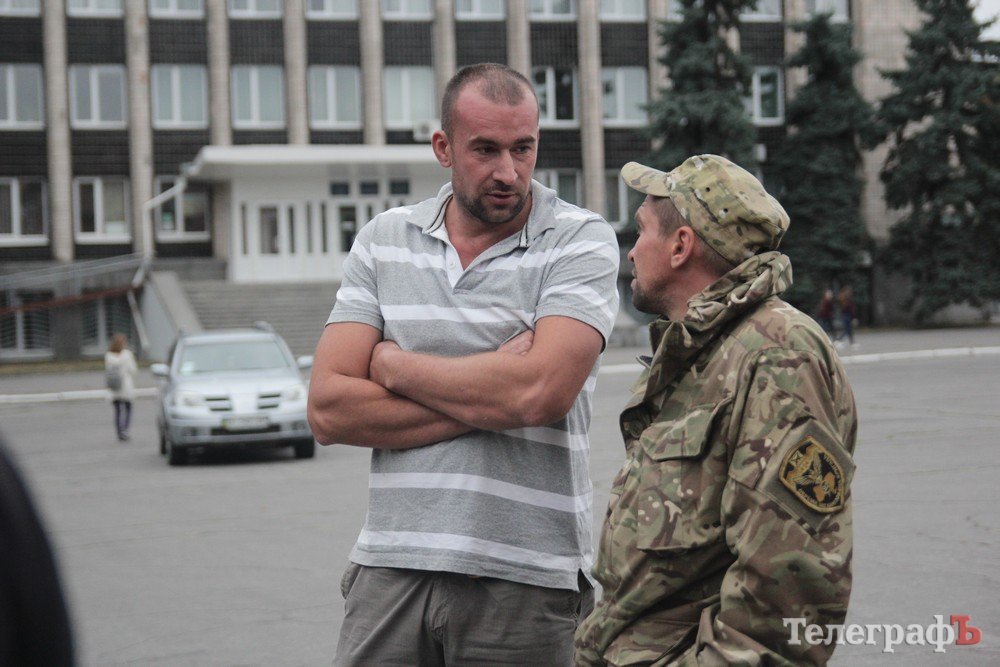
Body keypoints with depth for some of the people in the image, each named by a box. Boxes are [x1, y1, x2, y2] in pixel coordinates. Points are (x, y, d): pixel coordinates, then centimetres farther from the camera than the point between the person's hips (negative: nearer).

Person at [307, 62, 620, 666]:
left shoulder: (582, 240, -2)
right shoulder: (383, 241, 8)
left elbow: (540, 392, -18)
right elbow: (329, 410, -1)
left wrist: (394, 365, -5)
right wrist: (487, 400, -10)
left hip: (525, 577, -2)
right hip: (391, 565, 3)